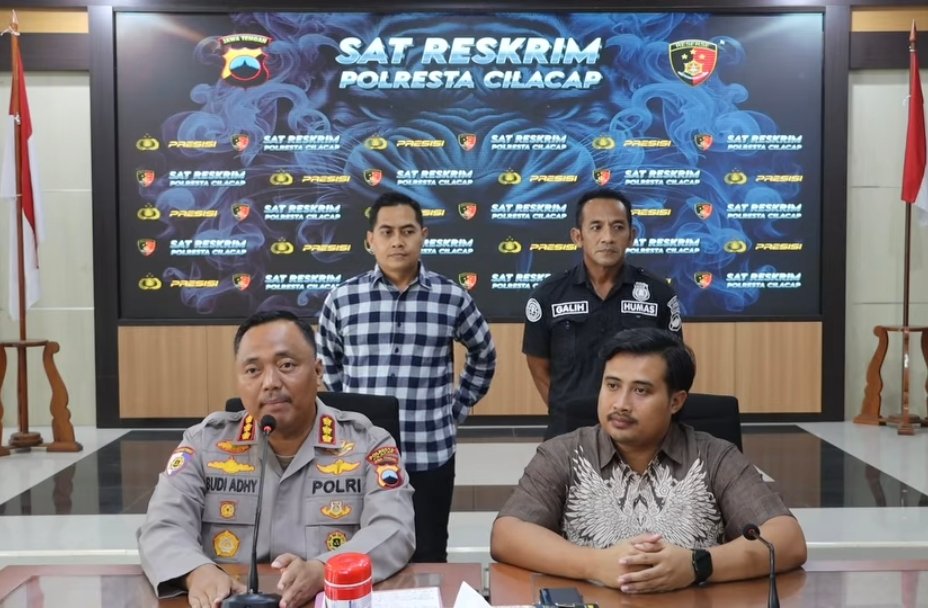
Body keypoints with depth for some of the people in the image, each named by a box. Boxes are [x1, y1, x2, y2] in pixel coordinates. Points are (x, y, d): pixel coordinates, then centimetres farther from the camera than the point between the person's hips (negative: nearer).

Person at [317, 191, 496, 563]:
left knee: (427, 557, 10)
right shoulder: (341, 299, 0)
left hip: (430, 455, -1)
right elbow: (328, 361, 18)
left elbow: (484, 356, 15)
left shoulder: (452, 298, -1)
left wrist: (458, 409, 11)